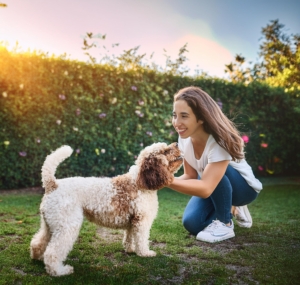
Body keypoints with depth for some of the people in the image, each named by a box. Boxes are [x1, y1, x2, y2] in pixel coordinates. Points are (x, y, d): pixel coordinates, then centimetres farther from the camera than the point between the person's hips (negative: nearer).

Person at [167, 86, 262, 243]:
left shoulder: (219, 141, -36)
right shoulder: (185, 138, -15)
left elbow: (205, 188, -44)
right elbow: (190, 175, -10)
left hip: (244, 187, -6)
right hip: (213, 187, 6)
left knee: (215, 172, -37)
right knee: (191, 223, -14)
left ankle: (225, 223, -14)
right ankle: (230, 209, 15)